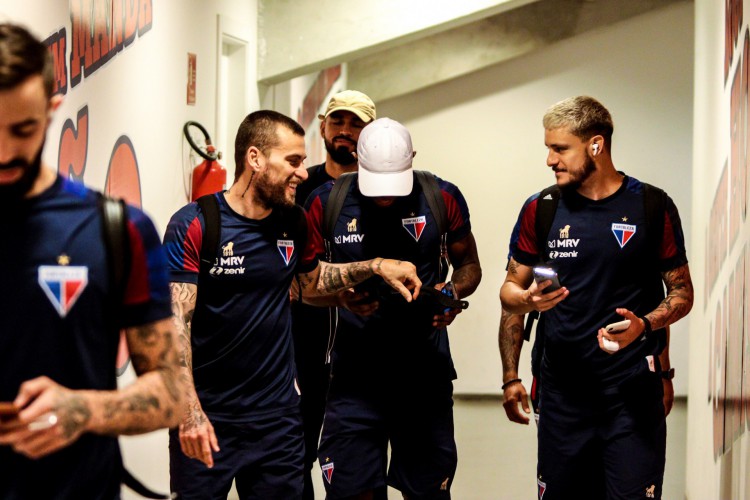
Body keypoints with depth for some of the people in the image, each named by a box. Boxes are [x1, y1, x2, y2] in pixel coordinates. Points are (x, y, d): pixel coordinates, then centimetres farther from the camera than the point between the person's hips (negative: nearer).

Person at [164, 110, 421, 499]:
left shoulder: (294, 223, 5)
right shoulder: (193, 226, -11)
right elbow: (176, 321, -16)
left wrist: (375, 267, 9)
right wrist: (190, 411, -26)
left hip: (278, 413, 5)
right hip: (208, 416, -4)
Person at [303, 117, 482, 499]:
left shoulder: (442, 198, -2)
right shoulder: (326, 203, -4)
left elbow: (469, 264, 10)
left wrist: (454, 292, -12)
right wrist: (341, 296, -17)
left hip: (426, 371, 1)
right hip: (354, 375, -1)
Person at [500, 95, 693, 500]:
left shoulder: (652, 207, 0)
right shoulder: (541, 209, 5)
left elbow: (681, 291, 5)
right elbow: (511, 290, 12)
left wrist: (645, 325, -15)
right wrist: (528, 300, -11)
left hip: (632, 390, -2)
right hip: (563, 388, 2)